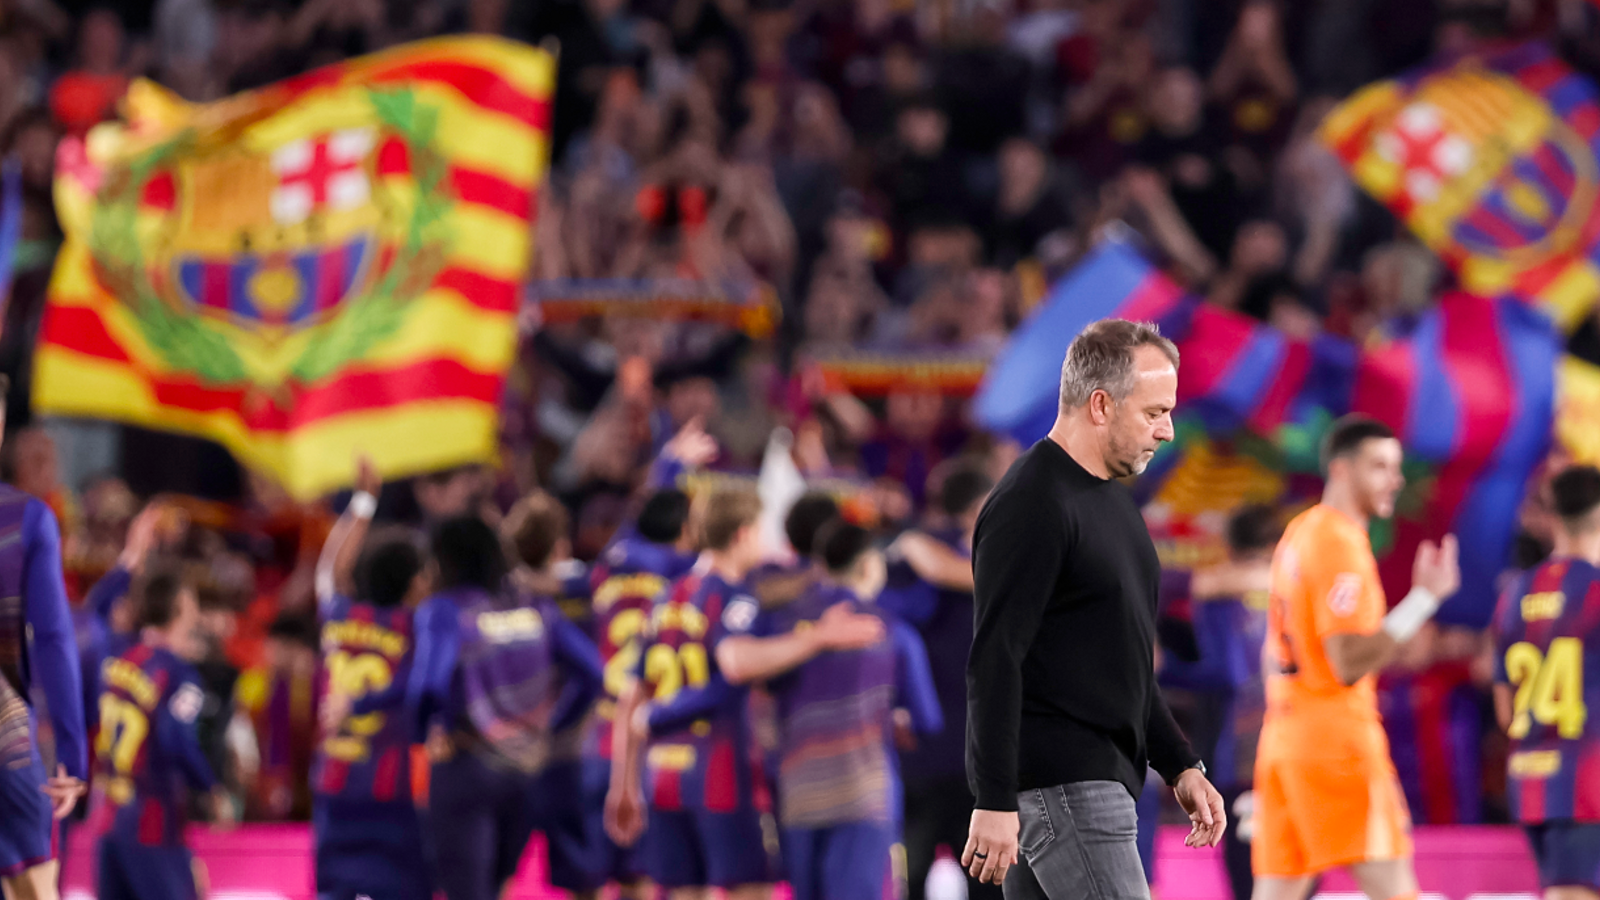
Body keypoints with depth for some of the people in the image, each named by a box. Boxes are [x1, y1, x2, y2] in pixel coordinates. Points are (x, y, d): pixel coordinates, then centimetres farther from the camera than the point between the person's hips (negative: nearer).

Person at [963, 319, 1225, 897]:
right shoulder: (1031, 505, -14)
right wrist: (994, 801, -23)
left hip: (1096, 774, 10)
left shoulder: (1112, 499, 18)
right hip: (1061, 784, -10)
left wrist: (1179, 766, 21)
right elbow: (993, 661, -19)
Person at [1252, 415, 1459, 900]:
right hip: (1337, 737, -9)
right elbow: (1349, 664, -19)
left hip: (1285, 734, 9)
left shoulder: (1299, 533, 17)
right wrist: (1424, 599, -21)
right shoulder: (1340, 545, -12)